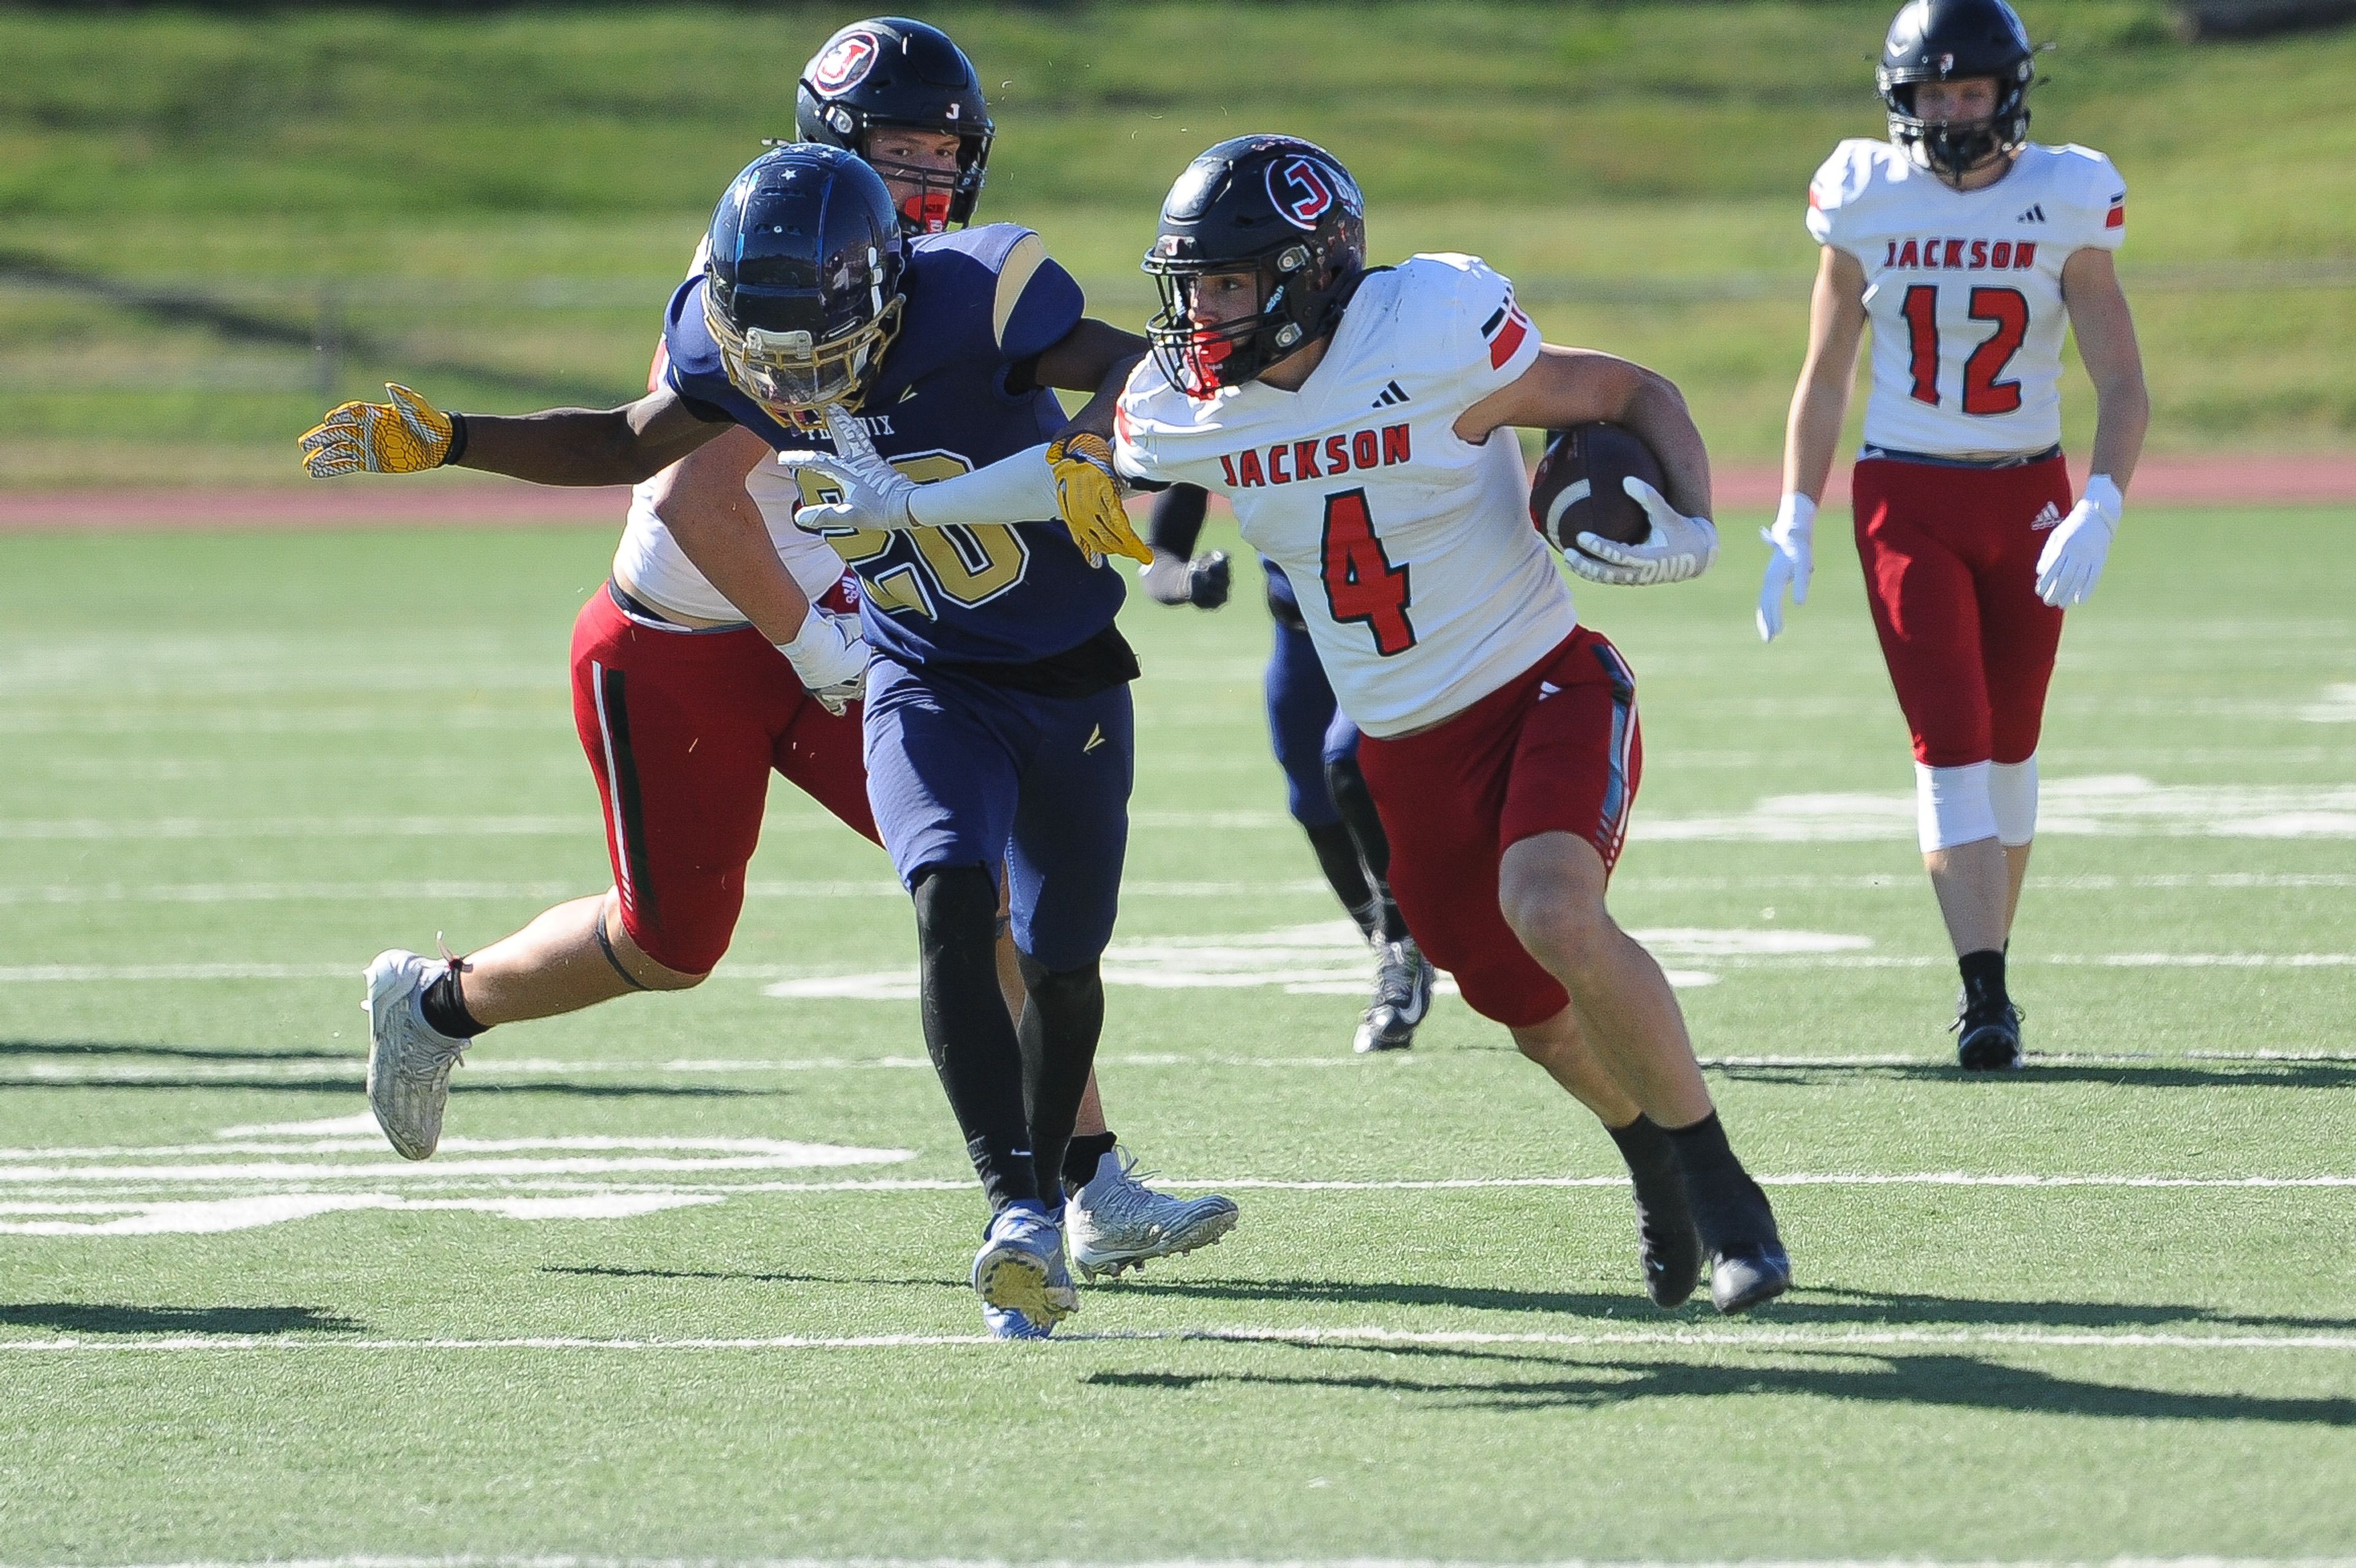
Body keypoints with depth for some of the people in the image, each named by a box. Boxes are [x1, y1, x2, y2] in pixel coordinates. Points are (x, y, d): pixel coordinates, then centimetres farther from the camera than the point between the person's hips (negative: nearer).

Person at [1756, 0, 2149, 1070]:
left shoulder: (2064, 206, -5)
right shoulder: (1867, 205, -2)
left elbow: (2124, 388, -6)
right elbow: (1823, 379, 8)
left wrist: (2099, 511, -22)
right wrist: (1794, 526, 2)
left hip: (2028, 499, 1)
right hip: (1906, 500, -1)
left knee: (2007, 747, 8)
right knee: (1950, 740, -12)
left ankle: (1989, 972, 23)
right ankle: (1985, 993, -19)